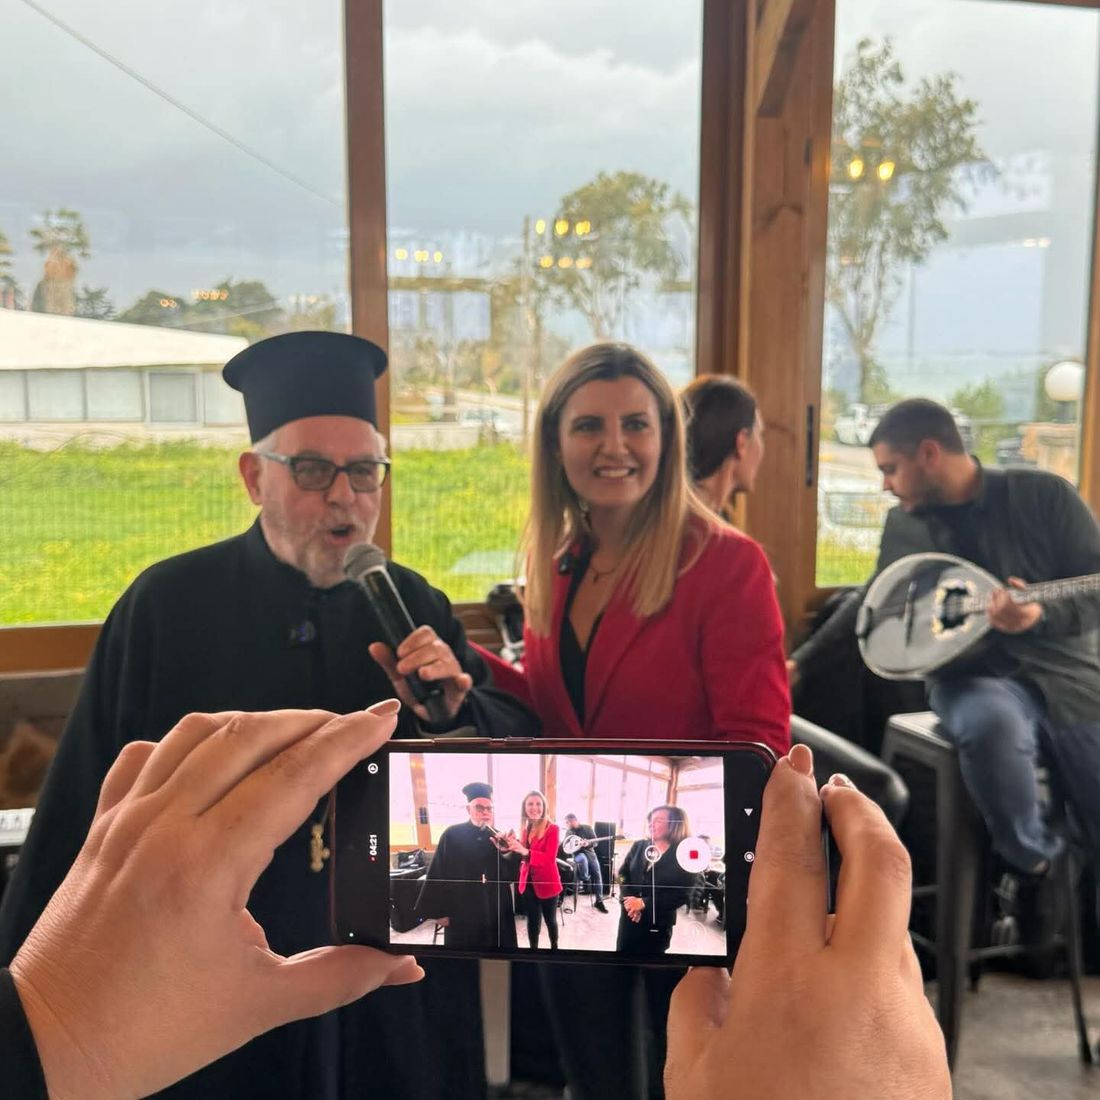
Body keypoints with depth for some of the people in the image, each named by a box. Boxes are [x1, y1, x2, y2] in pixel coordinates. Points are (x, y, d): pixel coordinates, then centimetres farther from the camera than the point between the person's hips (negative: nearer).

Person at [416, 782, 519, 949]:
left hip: (495, 911, 3)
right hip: (461, 911, -3)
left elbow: (509, 876, -1)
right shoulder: (452, 835, -6)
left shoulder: (497, 837, 4)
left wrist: (505, 852, -18)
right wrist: (440, 911, -6)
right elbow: (438, 875, -5)